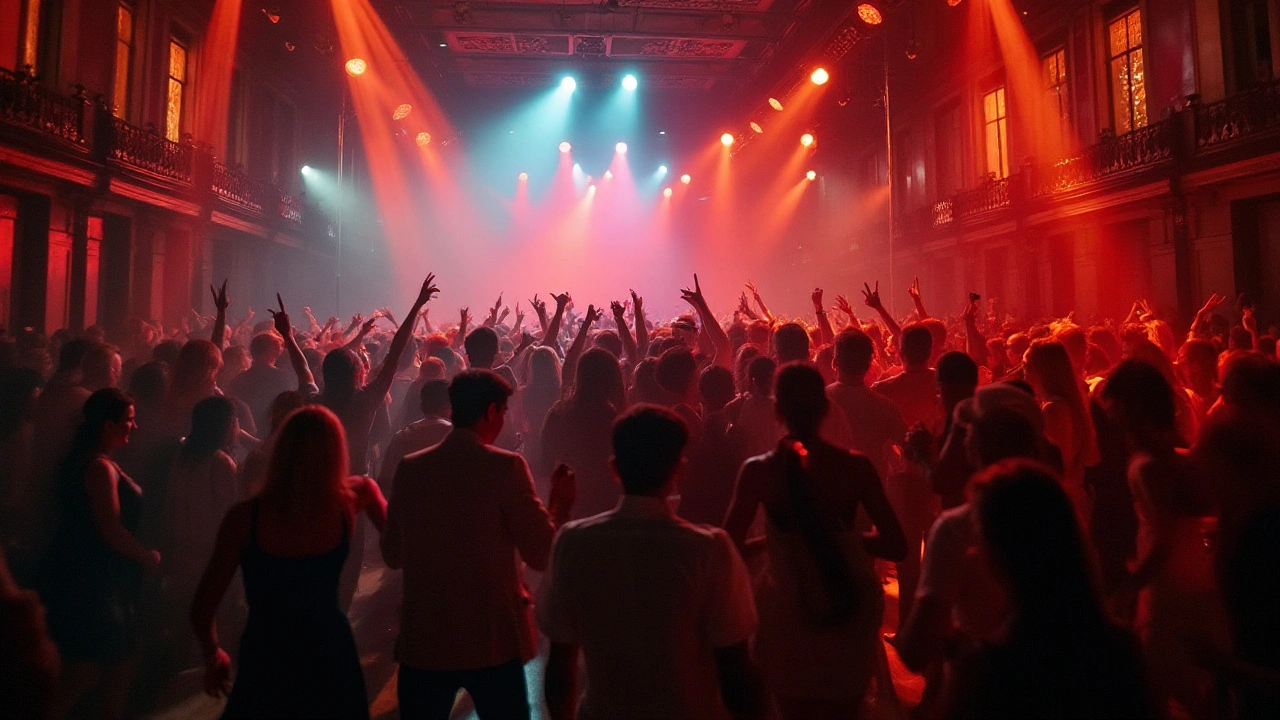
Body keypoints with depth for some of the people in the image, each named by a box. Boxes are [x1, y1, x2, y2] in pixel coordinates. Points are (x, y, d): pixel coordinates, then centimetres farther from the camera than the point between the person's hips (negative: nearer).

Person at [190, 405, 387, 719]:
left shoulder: (245, 516, -18)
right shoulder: (346, 504, -15)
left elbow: (201, 612, -9)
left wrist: (213, 655, 5)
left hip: (266, 661, -1)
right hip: (331, 653, 2)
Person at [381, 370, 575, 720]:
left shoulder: (410, 467, -3)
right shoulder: (505, 466, -14)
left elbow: (392, 555, 6)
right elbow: (541, 555, -14)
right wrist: (561, 503, 2)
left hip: (422, 637, 3)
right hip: (493, 638, -3)